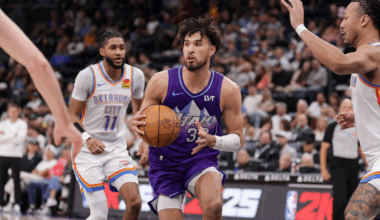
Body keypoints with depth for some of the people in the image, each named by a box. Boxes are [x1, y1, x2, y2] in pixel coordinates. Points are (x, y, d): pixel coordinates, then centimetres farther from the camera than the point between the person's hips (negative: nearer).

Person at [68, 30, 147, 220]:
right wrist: (87, 138, -27)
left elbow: (139, 109, 16)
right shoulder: (88, 76, -13)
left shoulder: (135, 76, -2)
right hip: (87, 150, -4)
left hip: (117, 147, 4)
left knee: (135, 202, -14)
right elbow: (72, 115, -8)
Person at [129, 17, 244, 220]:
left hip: (202, 159, -1)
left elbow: (238, 138, -2)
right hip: (166, 163, 1)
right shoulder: (161, 81, -13)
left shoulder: (228, 90, -11)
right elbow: (142, 119, -1)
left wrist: (213, 141, -24)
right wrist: (135, 125, -27)